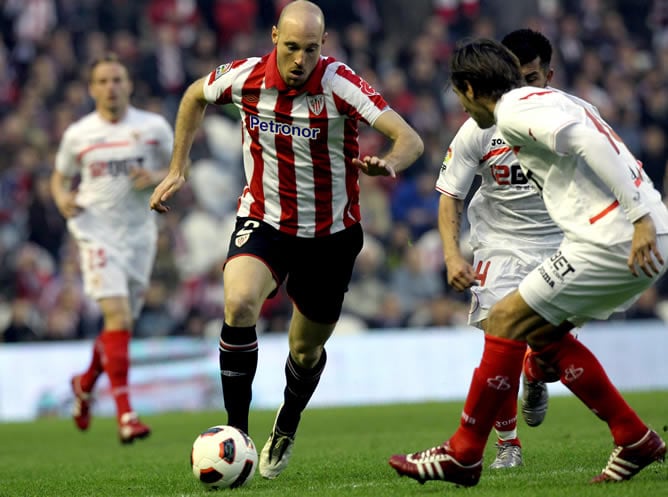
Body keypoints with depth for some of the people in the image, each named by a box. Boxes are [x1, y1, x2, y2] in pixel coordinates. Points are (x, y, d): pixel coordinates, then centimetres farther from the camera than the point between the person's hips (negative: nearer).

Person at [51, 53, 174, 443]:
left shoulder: (154, 127, 2)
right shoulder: (78, 134, 2)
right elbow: (61, 177, 15)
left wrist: (155, 178, -12)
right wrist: (63, 198, -7)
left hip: (140, 233, 3)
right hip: (97, 232, -3)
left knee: (123, 320, 10)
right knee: (117, 314, -18)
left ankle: (86, 383, 39)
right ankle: (125, 412, -20)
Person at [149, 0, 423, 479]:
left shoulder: (339, 85, -22)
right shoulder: (246, 78, -14)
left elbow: (410, 139, -30)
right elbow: (195, 96, 10)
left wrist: (389, 164, -52)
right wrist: (178, 168, 7)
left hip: (330, 233, -1)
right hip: (263, 220, 1)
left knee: (306, 350, 12)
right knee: (240, 303, -29)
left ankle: (286, 430, 45)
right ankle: (237, 432, -18)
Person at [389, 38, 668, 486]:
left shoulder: (516, 112, -7)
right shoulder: (549, 101, 24)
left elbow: (589, 141, -23)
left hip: (614, 242, -9)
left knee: (507, 319, -1)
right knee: (541, 330, 19)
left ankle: (462, 456, 6)